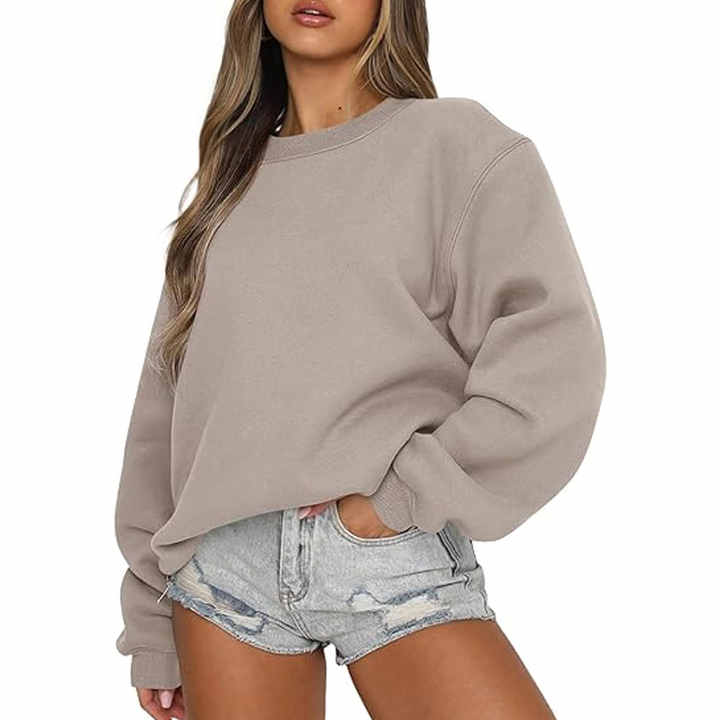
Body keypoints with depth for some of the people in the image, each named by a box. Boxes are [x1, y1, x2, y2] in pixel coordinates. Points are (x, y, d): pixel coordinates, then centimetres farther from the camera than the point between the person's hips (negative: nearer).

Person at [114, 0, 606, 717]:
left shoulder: (461, 144, 2)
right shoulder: (229, 182, 14)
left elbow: (552, 359, -7)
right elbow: (165, 405, 15)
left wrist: (402, 495, -12)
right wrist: (152, 630, 13)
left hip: (400, 558, -3)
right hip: (223, 562, 4)